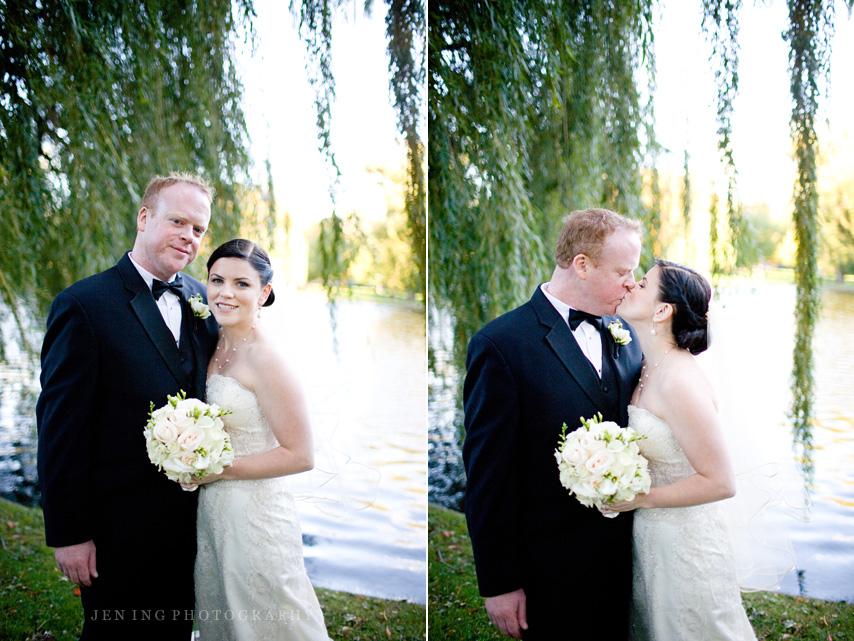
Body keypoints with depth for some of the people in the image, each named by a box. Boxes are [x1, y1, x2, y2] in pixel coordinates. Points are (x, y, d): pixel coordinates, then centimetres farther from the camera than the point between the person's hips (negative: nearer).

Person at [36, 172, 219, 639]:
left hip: (187, 524, 6)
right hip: (120, 527, -5)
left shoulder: (201, 299, 4)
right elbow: (59, 426, -15)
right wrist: (68, 534, -14)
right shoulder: (83, 305, -15)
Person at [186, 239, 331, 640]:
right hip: (213, 511, 8)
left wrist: (219, 470, -18)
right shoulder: (218, 344, 4)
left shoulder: (265, 358, -21)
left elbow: (300, 456, -20)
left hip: (254, 514, -8)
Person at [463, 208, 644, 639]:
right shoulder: (501, 345, -16)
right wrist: (499, 585, -13)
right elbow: (487, 476, -15)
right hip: (553, 572, -6)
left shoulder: (624, 335, 4)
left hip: (623, 560, 6)